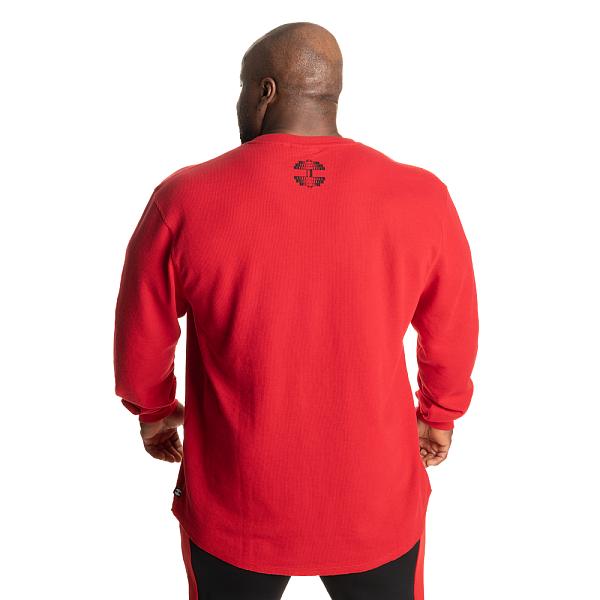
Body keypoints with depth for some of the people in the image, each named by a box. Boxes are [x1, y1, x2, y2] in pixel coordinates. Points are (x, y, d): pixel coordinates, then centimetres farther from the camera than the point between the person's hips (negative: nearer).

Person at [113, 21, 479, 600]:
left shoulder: (183, 201, -15)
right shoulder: (422, 198, -12)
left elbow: (141, 339, -3)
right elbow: (452, 336, 1)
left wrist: (155, 410, 17)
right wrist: (440, 413, 20)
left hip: (235, 510, 0)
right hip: (378, 507, 1)